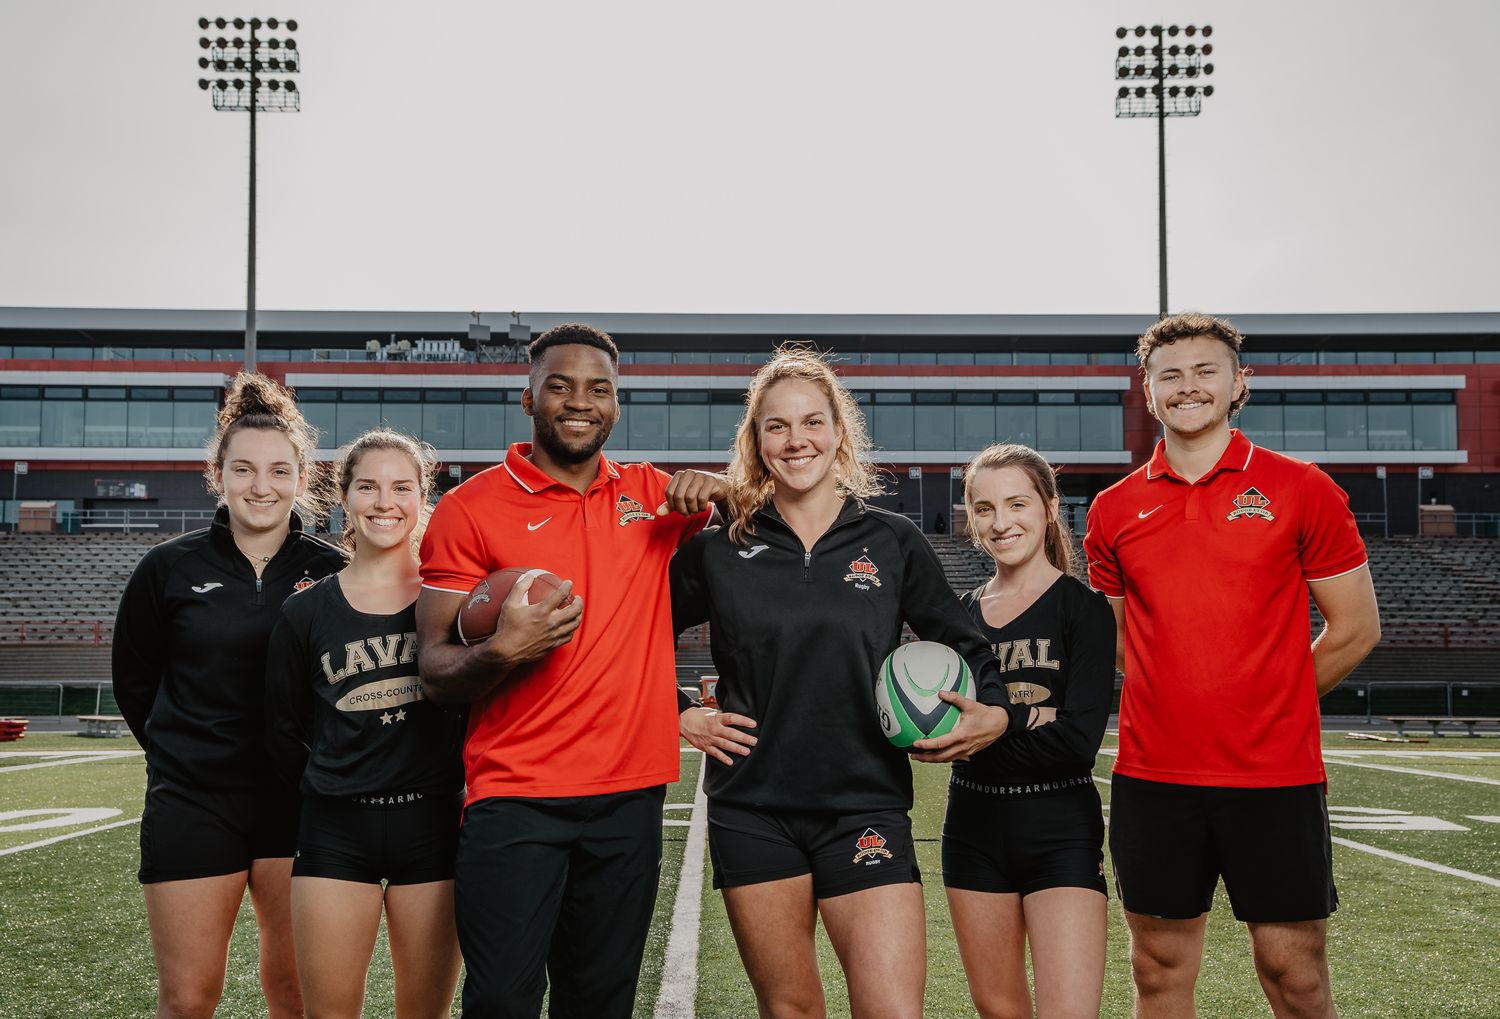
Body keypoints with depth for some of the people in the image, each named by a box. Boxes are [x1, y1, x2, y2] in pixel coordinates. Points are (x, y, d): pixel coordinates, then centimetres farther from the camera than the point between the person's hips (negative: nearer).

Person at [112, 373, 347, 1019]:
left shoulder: (332, 573, -1)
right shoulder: (170, 569, 0)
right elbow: (134, 681, 12)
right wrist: (179, 752, 9)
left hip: (299, 800, 0)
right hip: (193, 800, 0)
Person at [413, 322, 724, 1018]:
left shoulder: (652, 494, 9)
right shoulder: (471, 508, -1)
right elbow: (434, 673, -2)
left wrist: (718, 490, 0)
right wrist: (502, 653, -24)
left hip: (630, 797, 3)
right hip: (513, 798, -3)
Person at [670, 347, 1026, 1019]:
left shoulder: (894, 543, 4)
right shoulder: (719, 550, 4)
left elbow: (964, 647, 11)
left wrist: (995, 714, -7)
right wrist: (680, 717, 3)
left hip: (866, 806, -1)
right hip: (752, 810, 1)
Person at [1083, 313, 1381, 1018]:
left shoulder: (1301, 490, 0)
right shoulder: (1114, 509, 7)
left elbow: (1355, 628, 4)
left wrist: (1265, 707, 4)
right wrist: (1177, 704, 7)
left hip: (1276, 776, -2)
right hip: (1151, 777, 2)